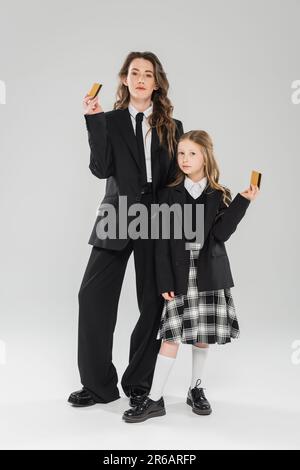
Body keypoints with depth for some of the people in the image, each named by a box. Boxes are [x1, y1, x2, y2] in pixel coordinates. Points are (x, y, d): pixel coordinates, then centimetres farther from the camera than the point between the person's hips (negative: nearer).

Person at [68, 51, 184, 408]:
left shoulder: (172, 127, 9)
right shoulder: (111, 121, 7)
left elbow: (177, 177, 8)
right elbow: (101, 169, -6)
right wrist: (94, 120, -11)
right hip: (117, 217, 0)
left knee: (153, 302, 4)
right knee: (93, 295, -6)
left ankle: (138, 384, 20)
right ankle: (99, 384, 9)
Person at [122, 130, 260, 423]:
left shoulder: (220, 196, 4)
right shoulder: (169, 194, 2)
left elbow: (221, 233, -9)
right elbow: (162, 241, -3)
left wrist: (243, 201, -13)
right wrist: (164, 281, -9)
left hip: (209, 274, 1)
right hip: (179, 274, -1)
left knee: (202, 335, 9)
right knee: (171, 335, -3)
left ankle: (196, 389, 29)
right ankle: (154, 399, 6)